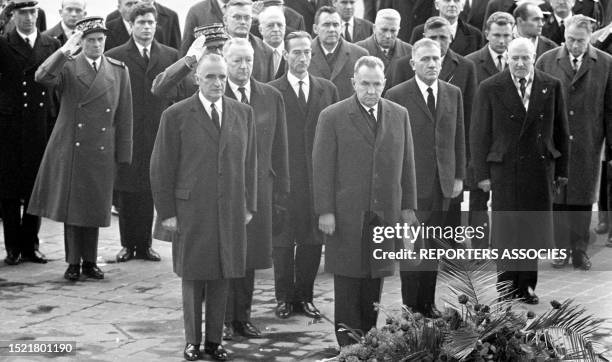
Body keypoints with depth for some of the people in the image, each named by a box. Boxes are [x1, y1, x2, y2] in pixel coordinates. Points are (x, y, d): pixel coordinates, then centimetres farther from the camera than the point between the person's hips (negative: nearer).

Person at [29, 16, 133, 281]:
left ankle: (90, 262, 20)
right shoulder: (67, 68, 0)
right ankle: (73, 263, 14)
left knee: (94, 208, 8)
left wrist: (123, 154, 2)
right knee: (71, 206, 3)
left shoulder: (119, 71, 6)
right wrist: (65, 51, -26)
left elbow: (124, 116, 6)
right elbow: (42, 77, -21)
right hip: (70, 149, -1)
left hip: (102, 152, 2)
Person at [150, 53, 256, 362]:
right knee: (193, 276, 6)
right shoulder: (176, 116, -4)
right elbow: (161, 168, -2)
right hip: (191, 211, -3)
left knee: (222, 277, 8)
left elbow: (249, 163, 12)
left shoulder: (243, 113, 7)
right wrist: (167, 212, -5)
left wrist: (249, 205, 9)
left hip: (231, 211, 3)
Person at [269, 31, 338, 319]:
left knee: (312, 240, 7)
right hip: (284, 177, -3)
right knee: (282, 240, 3)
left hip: (318, 177, 3)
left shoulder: (327, 89, 10)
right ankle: (284, 298, 15)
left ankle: (305, 296, 19)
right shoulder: (271, 92, 0)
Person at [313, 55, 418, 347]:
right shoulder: (332, 117, -3)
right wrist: (325, 211, -10)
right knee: (347, 286, 2)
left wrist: (408, 206, 8)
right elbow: (322, 168, -5)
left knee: (374, 282, 7)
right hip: (347, 214, -3)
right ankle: (348, 347, 9)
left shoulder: (399, 115, 9)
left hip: (385, 214, 3)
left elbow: (407, 164, 12)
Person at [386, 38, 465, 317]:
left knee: (433, 246, 9)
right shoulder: (397, 95, -5)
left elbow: (458, 138, 13)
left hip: (443, 182, 4)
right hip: (411, 181, -4)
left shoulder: (453, 93, 10)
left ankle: (427, 302, 17)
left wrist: (459, 176, 8)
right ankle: (410, 305, 6)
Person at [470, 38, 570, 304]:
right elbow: (479, 134, -1)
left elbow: (561, 132, 9)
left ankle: (526, 286, 17)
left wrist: (562, 170, 7)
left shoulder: (552, 87, 4)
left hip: (541, 169, 2)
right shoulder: (490, 89, -2)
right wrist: (482, 174, -4)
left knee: (533, 230, 6)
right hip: (504, 169, -2)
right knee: (507, 231, 0)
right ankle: (507, 288, 11)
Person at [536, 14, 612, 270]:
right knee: (557, 198, 4)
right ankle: (562, 249, 13)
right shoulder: (546, 61, 2)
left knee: (583, 199, 6)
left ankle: (580, 251, 16)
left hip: (588, 144, 0)